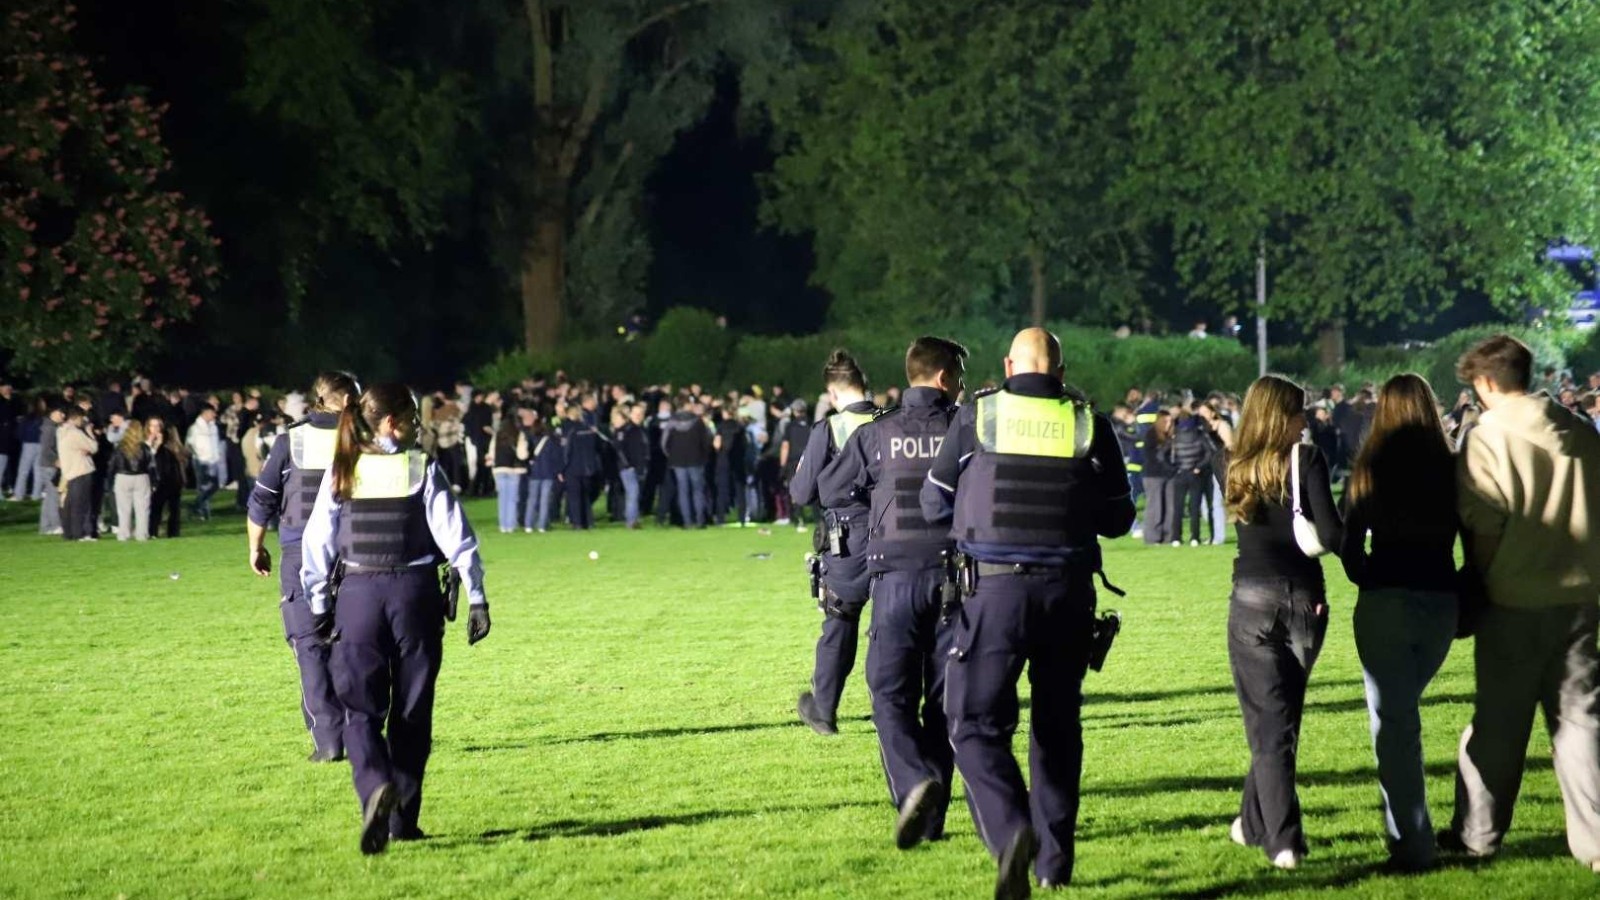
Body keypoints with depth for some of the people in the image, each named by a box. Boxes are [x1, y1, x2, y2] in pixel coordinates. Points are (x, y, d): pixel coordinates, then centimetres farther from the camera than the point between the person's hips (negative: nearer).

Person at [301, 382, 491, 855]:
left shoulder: (342, 471, 2)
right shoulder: (423, 470, -5)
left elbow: (317, 541, 3)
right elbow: (456, 537, -7)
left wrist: (318, 605, 12)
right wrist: (476, 598, -1)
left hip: (356, 593, 1)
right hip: (415, 593, -1)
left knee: (359, 706, 4)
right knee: (411, 712, 11)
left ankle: (375, 785, -25)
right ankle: (403, 819, 14)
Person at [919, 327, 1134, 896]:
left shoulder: (976, 417, -1)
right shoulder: (1090, 423, 3)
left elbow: (934, 505, 8)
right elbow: (1118, 519, 11)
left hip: (994, 591, -2)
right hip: (1068, 593, 3)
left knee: (976, 725, 0)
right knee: (1058, 726, 16)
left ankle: (1011, 830, -24)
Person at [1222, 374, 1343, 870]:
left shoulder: (1239, 468, 4)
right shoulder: (1306, 459, -7)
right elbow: (1330, 535, -14)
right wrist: (1334, 535, 7)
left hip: (1253, 601, 1)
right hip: (1304, 600, -1)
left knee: (1267, 723, 3)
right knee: (1282, 718, 16)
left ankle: (1284, 840, -6)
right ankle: (1255, 820, 28)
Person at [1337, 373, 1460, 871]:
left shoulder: (1370, 466, -4)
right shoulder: (1452, 469, 1)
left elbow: (1349, 542, -3)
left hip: (1386, 602, -3)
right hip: (1442, 601, 3)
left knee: (1393, 721, 2)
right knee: (1402, 710, 21)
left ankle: (1413, 843, -2)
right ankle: (1409, 824, 23)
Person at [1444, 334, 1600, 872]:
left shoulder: (1489, 436, -9)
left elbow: (1485, 530, -11)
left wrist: (1477, 586, 2)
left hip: (1515, 601, -4)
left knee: (1499, 722, 8)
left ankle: (1477, 834, 19)